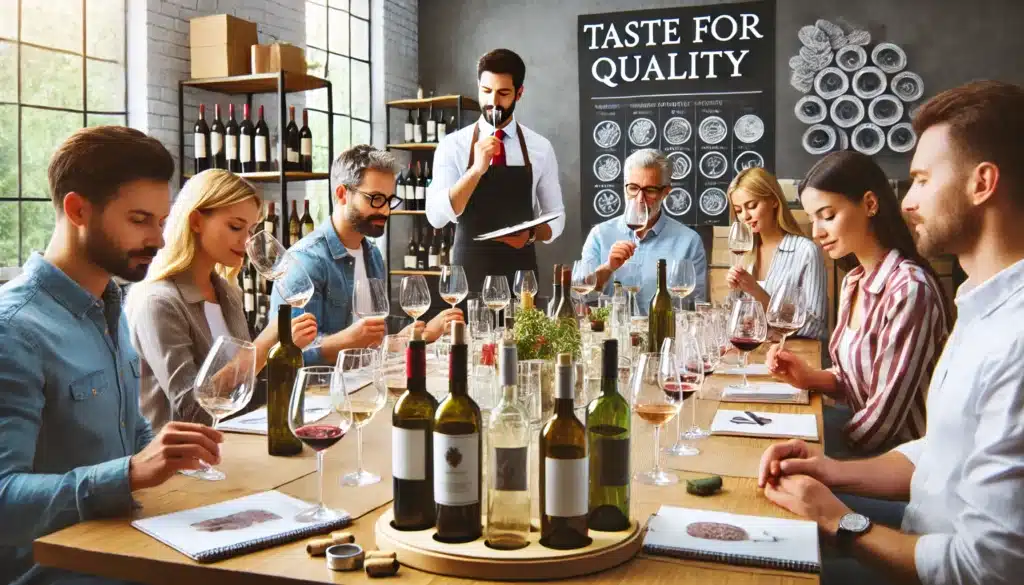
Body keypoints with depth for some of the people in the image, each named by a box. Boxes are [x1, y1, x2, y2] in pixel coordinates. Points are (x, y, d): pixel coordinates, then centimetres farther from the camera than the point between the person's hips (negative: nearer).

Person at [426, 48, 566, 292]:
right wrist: (476, 170, -27)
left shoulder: (540, 148, 1)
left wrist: (531, 234, -15)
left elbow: (555, 217, 7)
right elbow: (436, 216, -15)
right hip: (469, 270, -1)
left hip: (520, 271, 1)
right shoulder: (452, 145, -3)